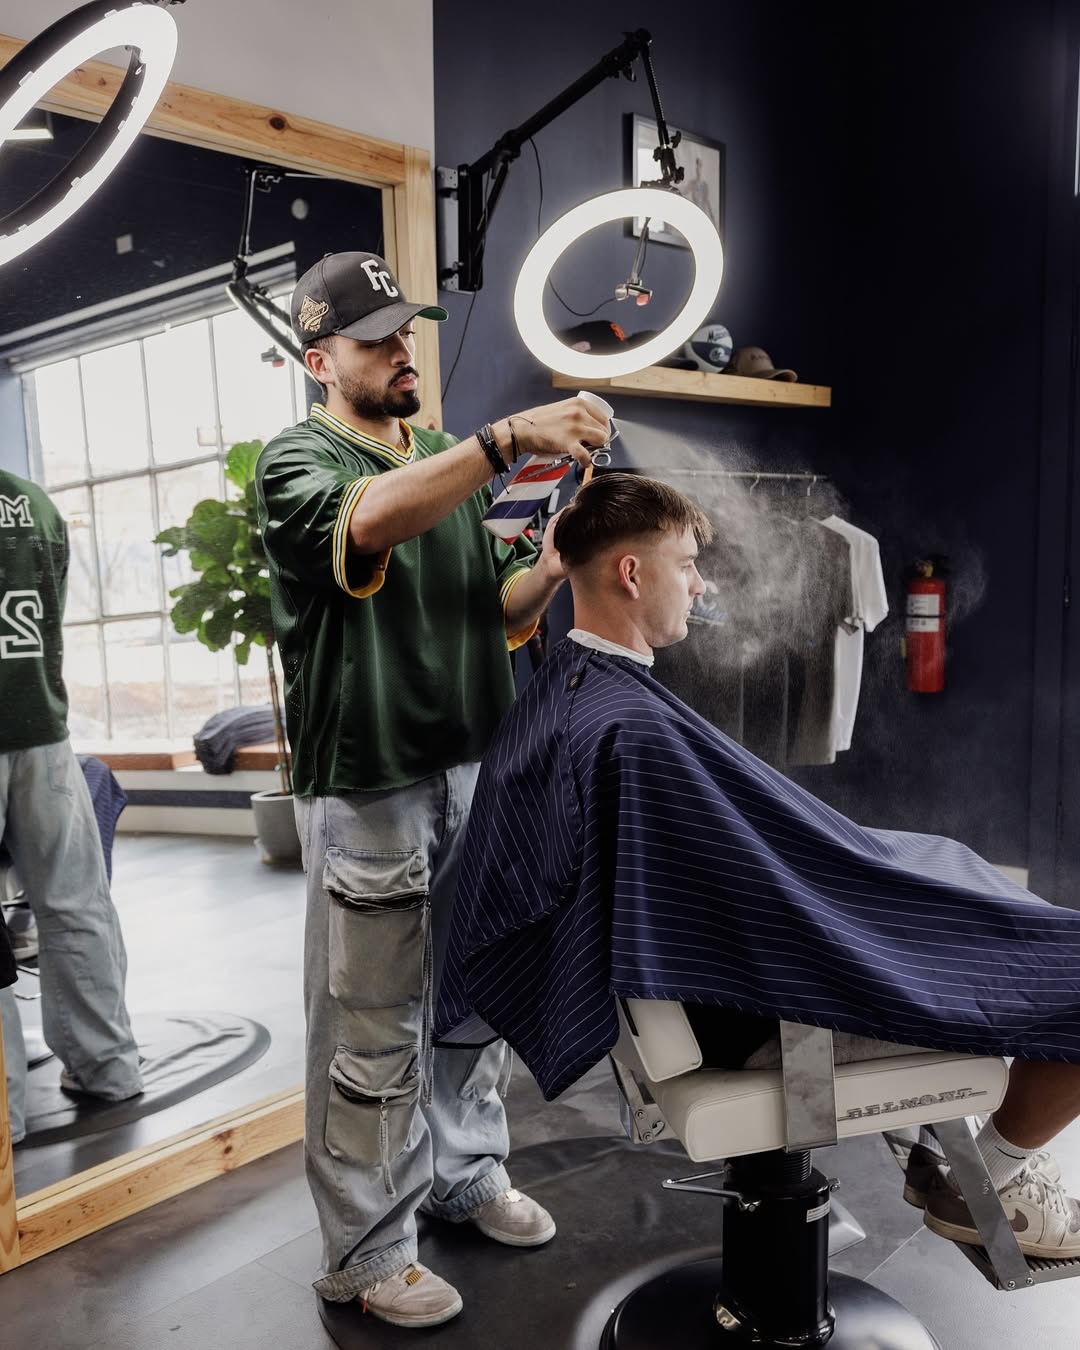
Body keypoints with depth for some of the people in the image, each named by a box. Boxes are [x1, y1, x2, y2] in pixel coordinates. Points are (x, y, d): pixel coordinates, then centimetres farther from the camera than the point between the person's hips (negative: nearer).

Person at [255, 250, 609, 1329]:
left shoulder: (450, 464, 16)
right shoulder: (298, 460, -5)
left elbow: (497, 610, 13)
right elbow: (368, 518, -30)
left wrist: (551, 563, -7)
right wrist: (511, 436, -36)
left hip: (473, 770, 7)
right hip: (368, 785, -6)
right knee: (372, 1028, 3)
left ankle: (467, 1171, 37)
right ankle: (367, 1254, 19)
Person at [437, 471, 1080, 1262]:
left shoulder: (561, 693, -1)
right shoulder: (632, 728, -31)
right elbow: (801, 880, -26)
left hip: (708, 967, 10)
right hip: (754, 1007, -10)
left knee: (946, 867, 24)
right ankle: (998, 1181, 22)